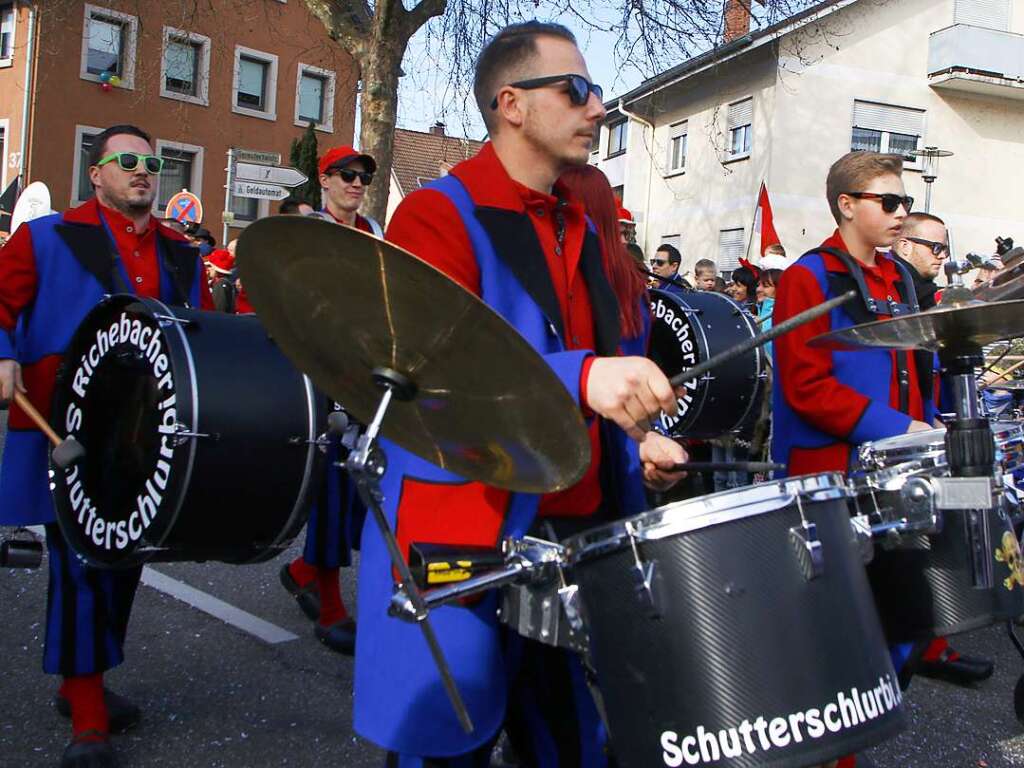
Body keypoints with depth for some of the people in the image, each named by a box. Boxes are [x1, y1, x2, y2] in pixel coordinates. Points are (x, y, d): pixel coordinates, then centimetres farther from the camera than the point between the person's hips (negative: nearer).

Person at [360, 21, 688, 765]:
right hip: (468, 538, -7)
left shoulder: (578, 228, 16)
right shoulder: (439, 216, -9)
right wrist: (579, 377, -36)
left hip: (582, 531, 7)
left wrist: (637, 437, 8)